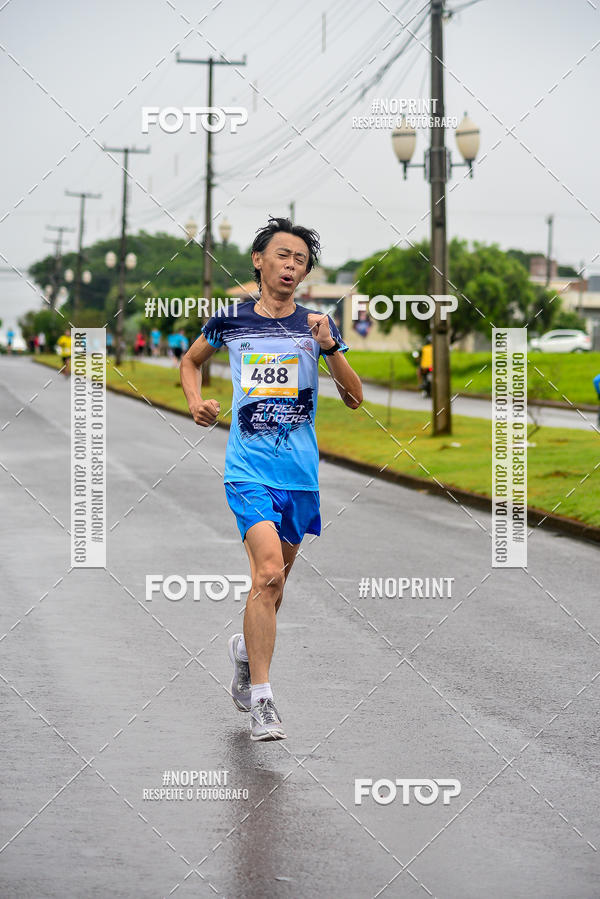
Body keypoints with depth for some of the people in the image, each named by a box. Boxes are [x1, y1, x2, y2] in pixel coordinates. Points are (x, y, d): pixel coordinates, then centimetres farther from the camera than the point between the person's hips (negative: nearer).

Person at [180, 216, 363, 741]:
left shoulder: (316, 325, 4)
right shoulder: (230, 320, 4)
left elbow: (355, 398, 1)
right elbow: (191, 361, 23)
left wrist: (329, 346, -14)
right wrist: (196, 400, 4)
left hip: (300, 475, 3)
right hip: (248, 471, -3)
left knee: (274, 582, 13)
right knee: (268, 572, -21)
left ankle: (246, 649, 45)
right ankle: (260, 700, -16)